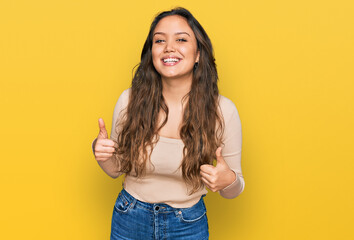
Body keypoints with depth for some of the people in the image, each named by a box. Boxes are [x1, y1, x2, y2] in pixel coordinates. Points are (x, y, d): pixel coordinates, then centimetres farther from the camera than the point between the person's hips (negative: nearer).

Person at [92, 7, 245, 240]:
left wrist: (229, 181, -26)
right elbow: (117, 169, 2)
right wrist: (102, 154, -17)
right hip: (129, 220, 1)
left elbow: (233, 190, -5)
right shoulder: (130, 100, -12)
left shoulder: (223, 110, -16)